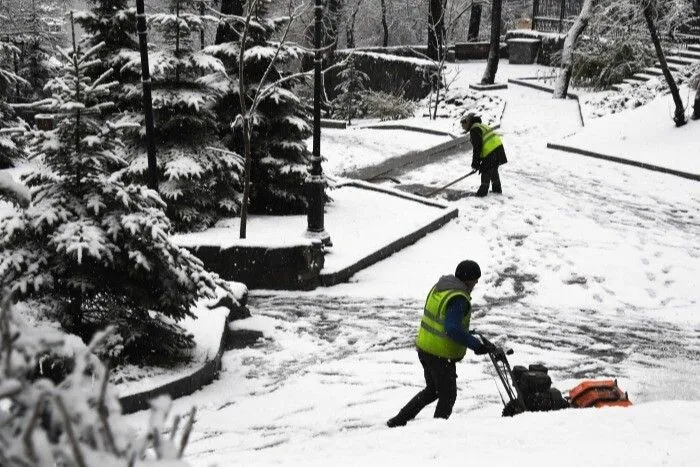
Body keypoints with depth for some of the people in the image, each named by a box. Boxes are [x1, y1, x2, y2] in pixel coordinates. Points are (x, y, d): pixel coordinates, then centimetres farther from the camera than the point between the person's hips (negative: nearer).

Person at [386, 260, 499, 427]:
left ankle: (399, 420, 25)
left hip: (424, 347, 9)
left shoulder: (439, 287, 5)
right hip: (442, 355, -9)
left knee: (432, 390, 24)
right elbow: (453, 330, -31)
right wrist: (477, 345, -29)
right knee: (448, 395, 10)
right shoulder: (458, 299, -23)